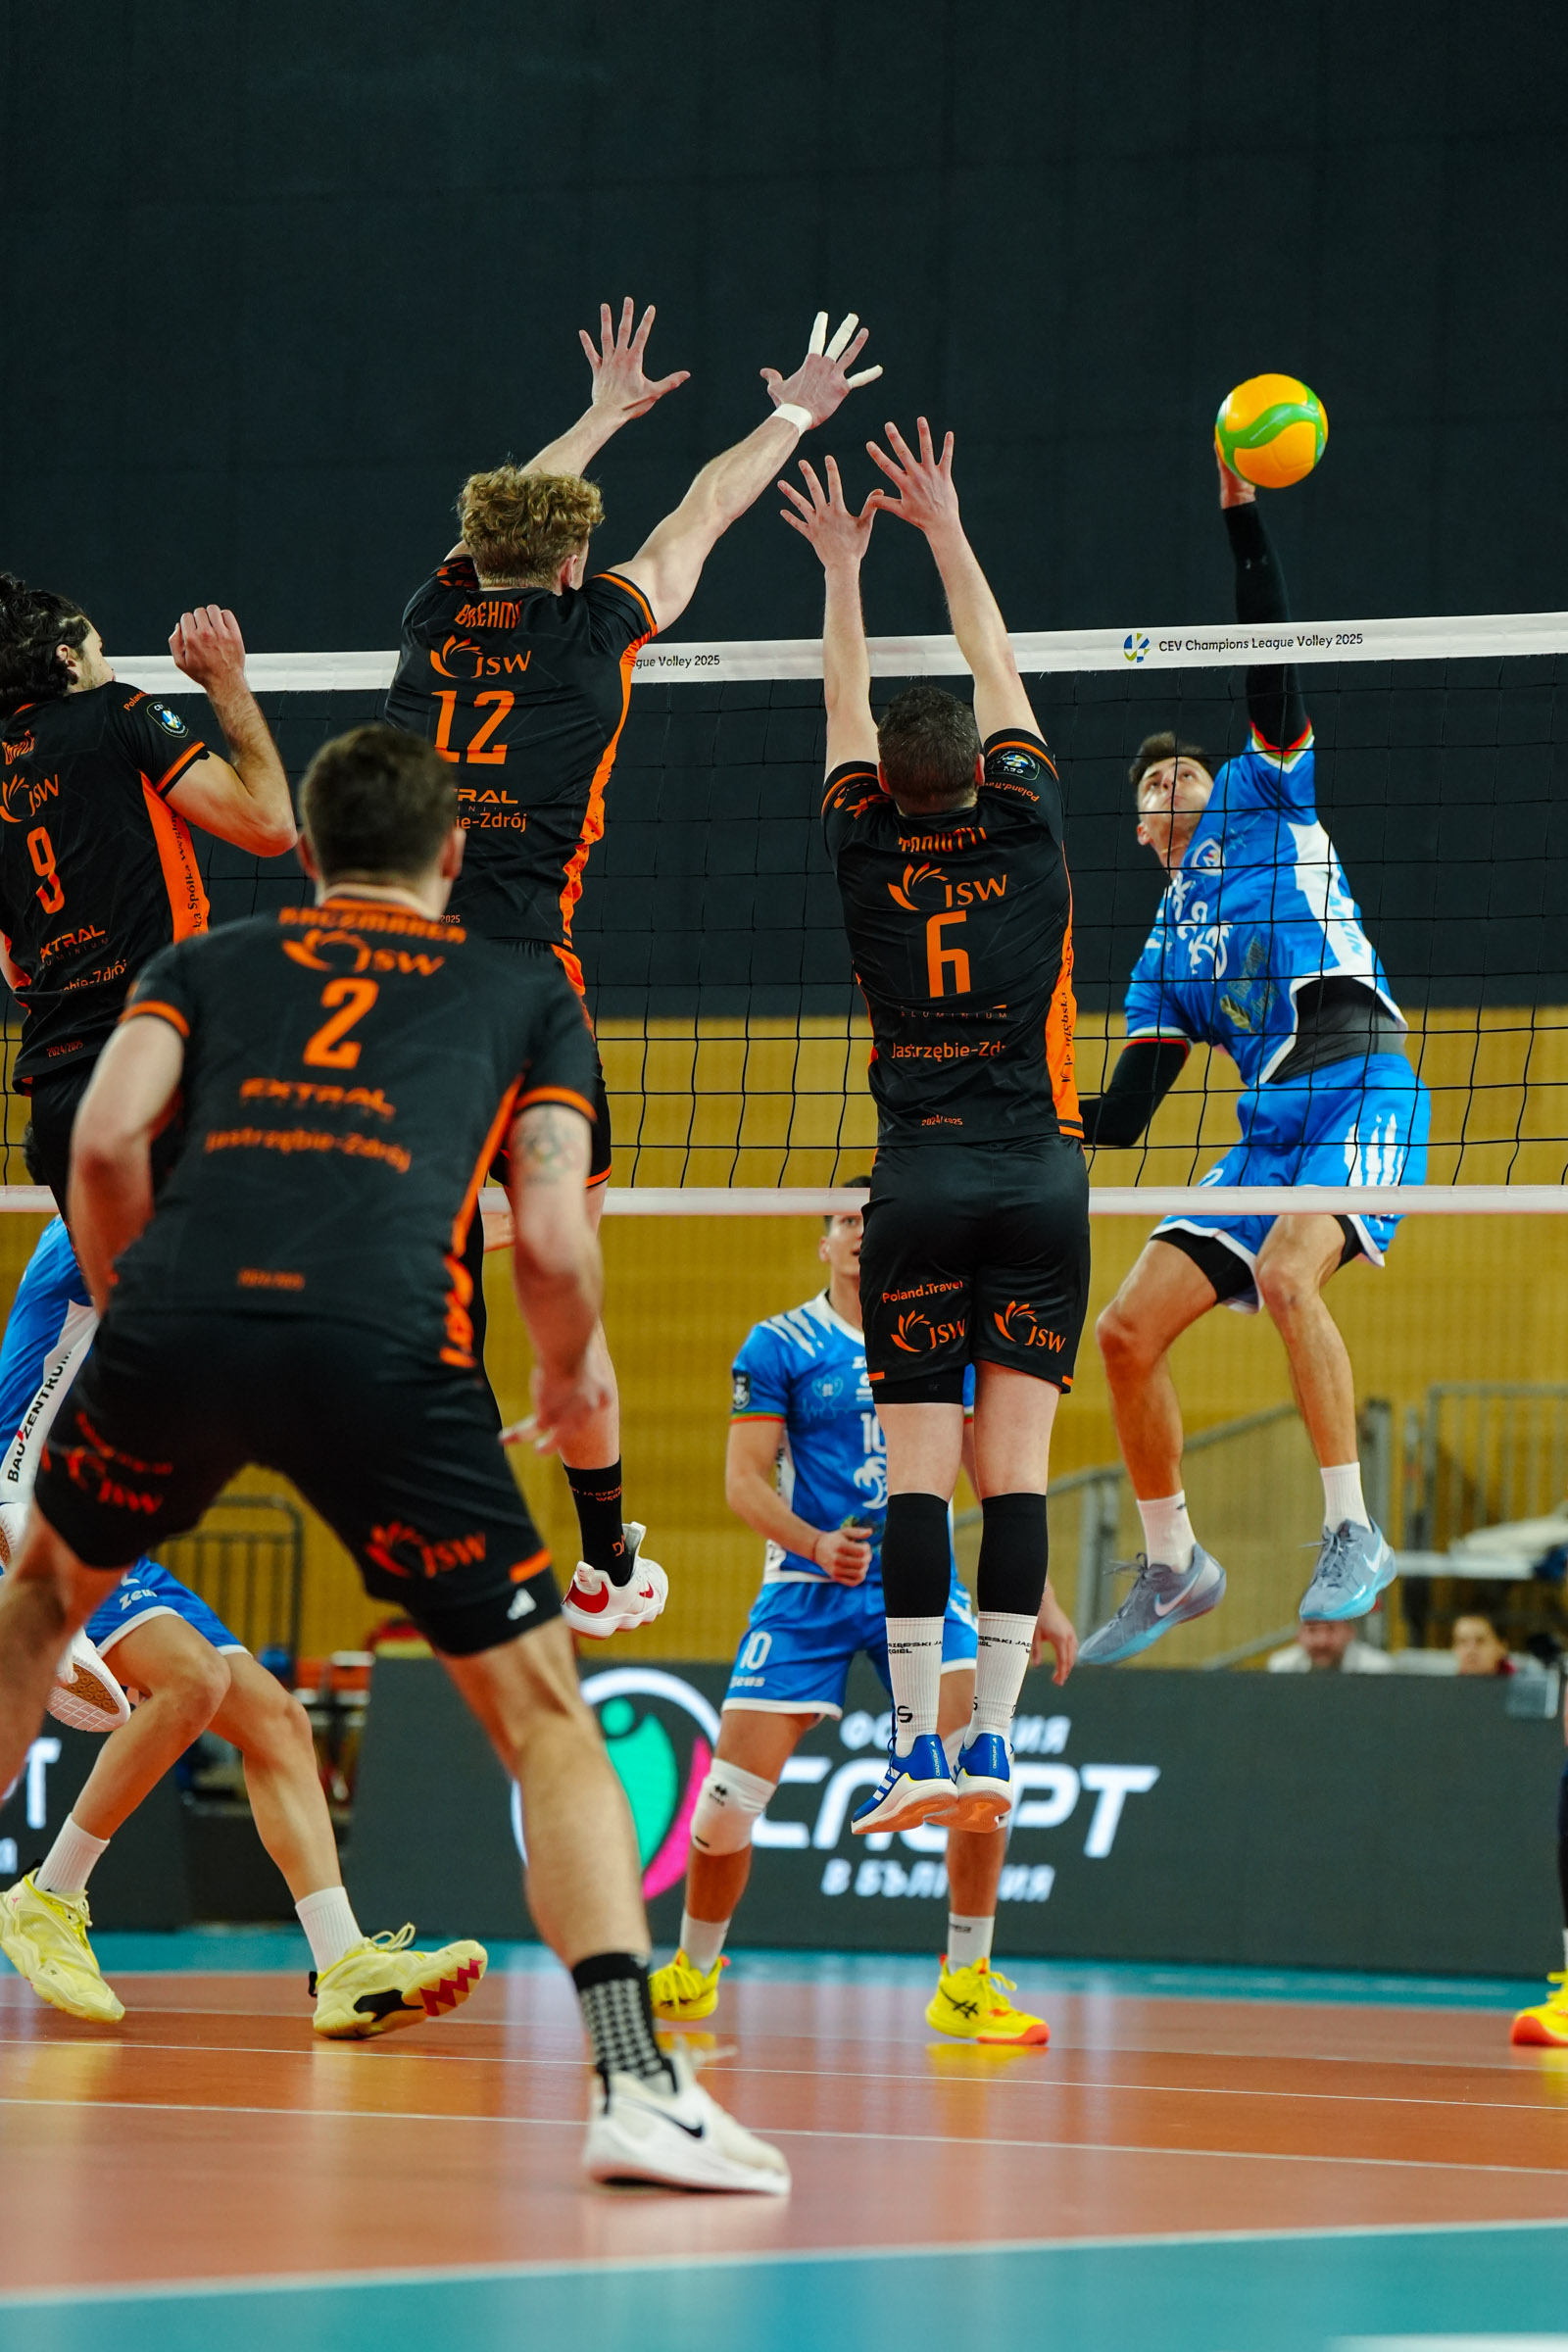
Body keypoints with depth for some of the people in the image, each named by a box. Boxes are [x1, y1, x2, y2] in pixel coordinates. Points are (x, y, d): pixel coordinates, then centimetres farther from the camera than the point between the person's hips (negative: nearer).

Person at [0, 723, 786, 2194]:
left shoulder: (205, 964, 26)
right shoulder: (527, 998, 24)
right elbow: (554, 1246, 10)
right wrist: (571, 1375, 30)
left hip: (179, 1316, 2)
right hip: (386, 1352, -2)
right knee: (545, 1719, 7)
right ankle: (635, 2083, -9)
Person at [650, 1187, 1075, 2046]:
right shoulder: (780, 1345, 0)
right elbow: (744, 1479, -6)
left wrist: (1038, 1600, 10)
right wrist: (816, 1543, -24)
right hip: (808, 1589, -2)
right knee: (730, 1797, -6)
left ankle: (965, 1987, -6)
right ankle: (692, 1972, 20)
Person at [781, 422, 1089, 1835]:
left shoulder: (869, 854, 3)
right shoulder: (1025, 831, 4)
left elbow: (845, 712, 19)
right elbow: (1002, 680, 17)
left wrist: (845, 569, 30)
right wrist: (946, 536, 25)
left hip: (918, 1182, 0)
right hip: (1038, 1177, 0)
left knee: (916, 1470, -3)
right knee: (1015, 1466, -4)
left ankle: (918, 1748, -10)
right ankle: (992, 1743, -11)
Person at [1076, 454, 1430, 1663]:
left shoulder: (1262, 797, 15)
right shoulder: (1165, 951, 26)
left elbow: (1270, 659, 3)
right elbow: (1124, 1112, 20)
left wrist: (1244, 518, -6)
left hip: (1362, 1088, -7)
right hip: (1268, 1124, 7)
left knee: (1285, 1272, -32)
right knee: (1128, 1330, -1)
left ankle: (1353, 1531, -28)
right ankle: (1172, 1565, 14)